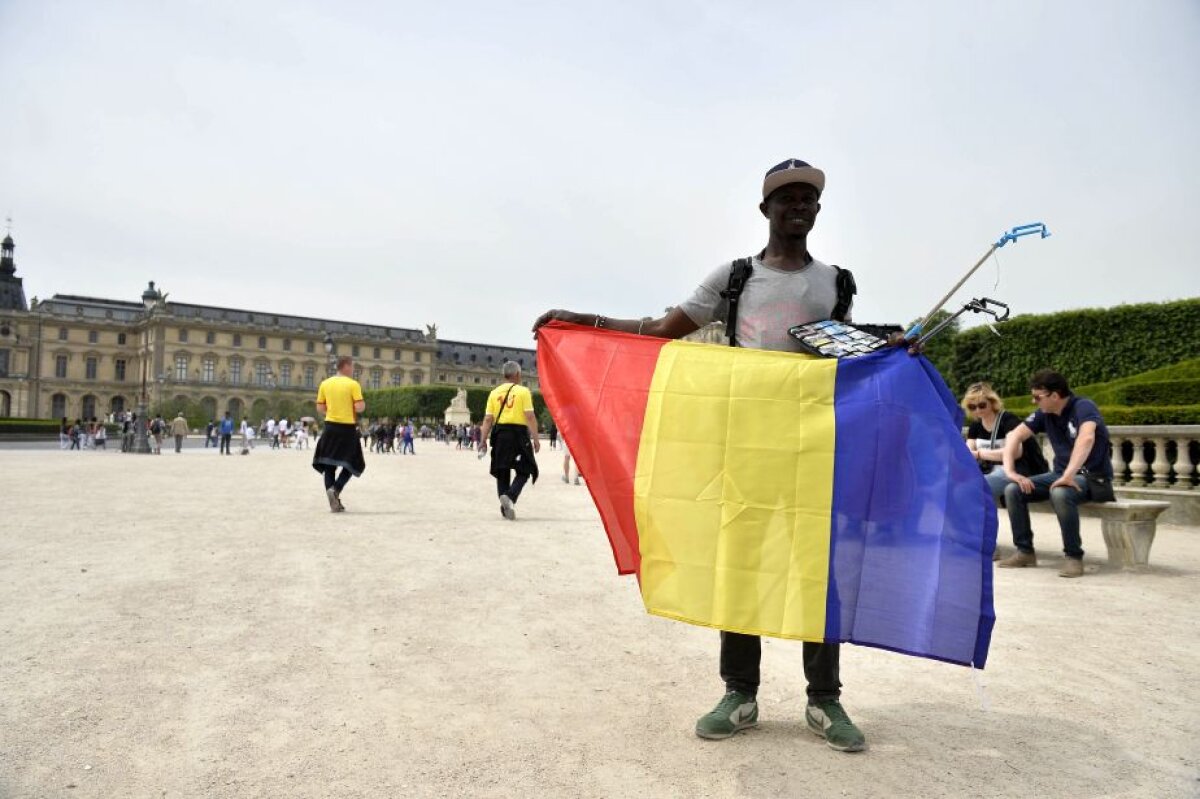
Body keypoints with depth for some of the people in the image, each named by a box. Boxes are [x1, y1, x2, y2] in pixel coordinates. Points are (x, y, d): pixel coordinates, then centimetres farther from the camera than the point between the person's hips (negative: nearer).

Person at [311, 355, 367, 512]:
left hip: (330, 426, 4)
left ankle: (335, 502, 6)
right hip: (347, 428, -4)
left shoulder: (325, 384, 6)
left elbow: (320, 408, 7)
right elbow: (359, 408, -15)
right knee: (351, 464, 10)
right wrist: (363, 405, 6)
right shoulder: (353, 384, -8)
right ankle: (335, 489, -13)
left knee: (329, 464, 11)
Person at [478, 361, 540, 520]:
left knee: (502, 471, 13)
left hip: (500, 433, 4)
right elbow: (530, 417, -9)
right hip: (518, 433, -4)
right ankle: (510, 496, -16)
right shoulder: (523, 391, -2)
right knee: (524, 471, 7)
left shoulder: (494, 393, 8)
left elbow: (488, 419, 4)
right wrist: (535, 439, -6)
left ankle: (506, 507, 12)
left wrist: (483, 440, 6)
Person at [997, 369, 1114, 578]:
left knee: (1060, 493, -38)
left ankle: (1074, 556, -22)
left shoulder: (1082, 407, -18)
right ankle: (1025, 551, -1)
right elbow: (1015, 436, -1)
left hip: (1093, 477, -7)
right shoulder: (1044, 413, 1)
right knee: (1013, 490, -11)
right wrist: (1010, 470, -14)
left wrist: (1069, 475, -43)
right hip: (1061, 474, 7)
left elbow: (1086, 438, -37)